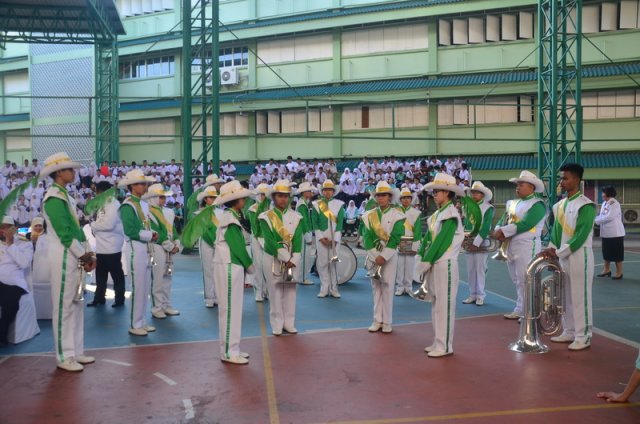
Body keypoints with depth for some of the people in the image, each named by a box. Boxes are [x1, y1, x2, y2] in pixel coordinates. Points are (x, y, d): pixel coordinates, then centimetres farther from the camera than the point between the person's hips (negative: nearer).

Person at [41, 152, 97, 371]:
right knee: (63, 307, -2)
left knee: (76, 305, 13)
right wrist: (84, 255, -10)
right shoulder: (54, 198, -13)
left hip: (74, 257, 9)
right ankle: (64, 357, 6)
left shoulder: (65, 196, 16)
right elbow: (64, 233, -18)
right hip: (64, 258, -9)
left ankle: (75, 352, 21)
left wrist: (87, 254, 7)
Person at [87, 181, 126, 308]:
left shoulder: (114, 204, -14)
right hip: (101, 246, 9)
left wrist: (93, 225, -10)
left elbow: (109, 224, -23)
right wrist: (95, 228, -2)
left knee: (116, 274, 2)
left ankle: (120, 299, 11)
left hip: (112, 246, -9)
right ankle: (99, 298, 25)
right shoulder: (103, 204, 15)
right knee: (100, 274, 15)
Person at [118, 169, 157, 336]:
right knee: (138, 288, -4)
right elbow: (130, 230, -21)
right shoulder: (127, 206, -13)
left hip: (146, 249, 9)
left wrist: (152, 234, 1)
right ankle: (134, 325, 5)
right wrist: (150, 235, -14)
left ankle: (141, 322, 22)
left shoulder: (143, 204, 14)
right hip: (135, 249, -9)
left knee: (146, 287, 12)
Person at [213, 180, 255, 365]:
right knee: (230, 309, -4)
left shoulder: (231, 217, 14)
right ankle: (228, 352, 2)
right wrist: (250, 266, -4)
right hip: (229, 268, -10)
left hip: (233, 267, 10)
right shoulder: (230, 220, -16)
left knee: (233, 309, 14)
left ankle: (231, 348, 21)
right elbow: (238, 247, -17)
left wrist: (245, 266, 5)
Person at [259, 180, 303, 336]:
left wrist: (293, 260, -14)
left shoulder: (296, 217, 4)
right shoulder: (266, 217, -4)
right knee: (275, 292, 1)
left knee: (290, 291, 6)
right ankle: (277, 325, 11)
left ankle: (289, 323, 16)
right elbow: (270, 241, -13)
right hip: (273, 259, -2)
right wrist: (285, 258, -18)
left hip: (292, 260, 3)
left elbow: (298, 241, -2)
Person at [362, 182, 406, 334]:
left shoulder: (397, 216, -3)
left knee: (387, 287, -2)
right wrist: (375, 256, -12)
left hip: (389, 256, -3)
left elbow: (395, 239, -10)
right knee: (376, 287, 6)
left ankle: (387, 322, 5)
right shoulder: (368, 216, 5)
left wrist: (384, 256, -17)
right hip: (373, 256, 3)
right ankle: (377, 320, 13)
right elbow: (366, 238, -2)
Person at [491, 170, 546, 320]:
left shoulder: (537, 204, -7)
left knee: (525, 281, -7)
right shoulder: (512, 203, 17)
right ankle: (520, 310, 20)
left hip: (526, 247, -8)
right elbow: (503, 220, 12)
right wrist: (498, 231, -11)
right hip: (511, 247, 8)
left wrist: (502, 232, -17)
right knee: (517, 281, 13)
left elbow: (525, 224, -19)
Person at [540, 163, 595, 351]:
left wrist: (558, 252, -18)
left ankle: (583, 336, 6)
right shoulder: (559, 205, 10)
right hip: (562, 257, 8)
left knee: (580, 297, -2)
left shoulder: (586, 205, -12)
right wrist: (551, 249, -5)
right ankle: (569, 332, 24)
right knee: (566, 297, 13)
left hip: (579, 256, -7)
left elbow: (581, 236, -17)